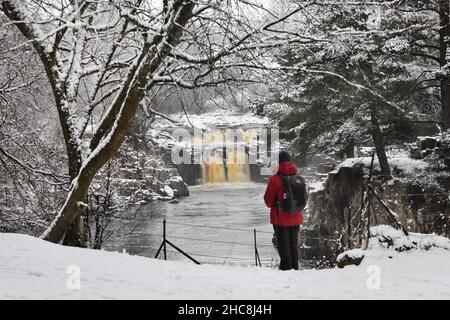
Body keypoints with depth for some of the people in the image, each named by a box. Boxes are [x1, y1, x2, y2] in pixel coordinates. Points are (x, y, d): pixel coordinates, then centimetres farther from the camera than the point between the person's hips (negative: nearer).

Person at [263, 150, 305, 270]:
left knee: (283, 245, 4)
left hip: (281, 218, -4)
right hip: (296, 218, 5)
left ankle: (286, 268, 5)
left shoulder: (275, 179, -16)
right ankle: (295, 268, 19)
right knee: (294, 244, 15)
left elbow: (268, 201, -9)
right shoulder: (299, 178, -1)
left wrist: (272, 204, 11)